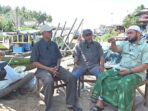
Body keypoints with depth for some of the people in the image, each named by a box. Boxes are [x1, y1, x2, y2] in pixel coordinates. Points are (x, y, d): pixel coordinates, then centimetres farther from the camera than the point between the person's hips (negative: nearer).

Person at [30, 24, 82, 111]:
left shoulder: (54, 44, 12)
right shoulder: (37, 45, -3)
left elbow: (59, 58, 16)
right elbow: (35, 62, -6)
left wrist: (57, 67, -6)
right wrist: (49, 69, -15)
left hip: (55, 67, 5)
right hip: (43, 69, -4)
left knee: (71, 77, -18)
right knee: (49, 81, -37)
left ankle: (70, 103, -5)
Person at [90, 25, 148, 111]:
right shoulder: (125, 44, 14)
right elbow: (115, 49, -2)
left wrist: (129, 71, -20)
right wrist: (113, 43, -25)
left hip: (135, 73, -5)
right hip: (120, 69, 6)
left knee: (124, 85, -36)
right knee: (102, 76, -11)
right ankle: (100, 104, -7)